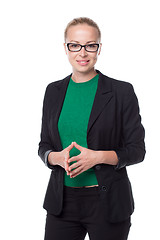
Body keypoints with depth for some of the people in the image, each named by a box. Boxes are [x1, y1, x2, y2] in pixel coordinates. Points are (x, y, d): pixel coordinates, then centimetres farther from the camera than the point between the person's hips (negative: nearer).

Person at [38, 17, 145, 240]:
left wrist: (98, 156, -21)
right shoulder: (54, 91, 6)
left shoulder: (122, 91, -6)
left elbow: (137, 150, -5)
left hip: (107, 202, -3)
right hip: (62, 200, 3)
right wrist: (57, 157, -12)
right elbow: (44, 145, 10)